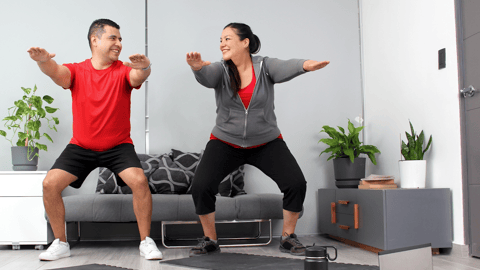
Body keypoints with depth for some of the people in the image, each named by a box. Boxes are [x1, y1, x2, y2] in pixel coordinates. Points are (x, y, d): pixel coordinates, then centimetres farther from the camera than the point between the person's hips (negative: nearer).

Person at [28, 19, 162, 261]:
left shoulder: (123, 71, -7)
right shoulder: (76, 71, -5)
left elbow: (137, 77, -29)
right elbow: (56, 72, -25)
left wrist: (144, 68, -54)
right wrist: (43, 61, -50)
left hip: (118, 146, -1)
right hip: (80, 147, 2)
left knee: (139, 181, -24)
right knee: (50, 183, -13)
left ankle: (146, 242, -6)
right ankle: (60, 244, 8)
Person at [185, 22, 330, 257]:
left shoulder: (264, 66, -11)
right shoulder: (221, 70, -8)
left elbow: (284, 69, -32)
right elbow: (206, 77, -31)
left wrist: (305, 65, -56)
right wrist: (198, 67, -56)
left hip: (266, 143, 0)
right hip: (225, 143, 1)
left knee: (296, 184, -15)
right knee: (201, 187, -17)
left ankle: (287, 237, 8)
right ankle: (210, 240, 6)